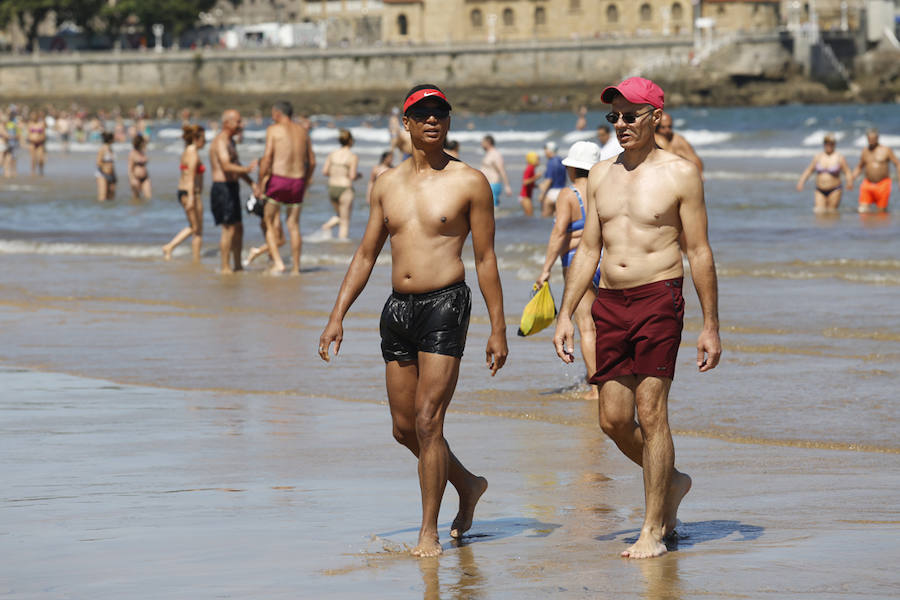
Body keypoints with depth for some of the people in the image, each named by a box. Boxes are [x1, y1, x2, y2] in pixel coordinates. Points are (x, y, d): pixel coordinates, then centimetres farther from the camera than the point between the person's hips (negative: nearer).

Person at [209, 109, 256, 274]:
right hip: (222, 188, -10)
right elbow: (226, 166, -31)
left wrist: (251, 183, 19)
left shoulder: (230, 141, 17)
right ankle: (225, 268, -6)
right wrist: (246, 169, -46)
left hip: (232, 188, 10)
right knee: (228, 229, -10)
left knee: (238, 228, 13)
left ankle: (238, 266, 21)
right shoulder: (220, 142, -16)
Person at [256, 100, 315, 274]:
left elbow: (267, 158, -12)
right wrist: (305, 182, 25)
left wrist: (260, 185, -7)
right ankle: (295, 268, 12)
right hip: (298, 181, 4)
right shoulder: (302, 131, 12)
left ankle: (277, 262, -5)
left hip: (278, 178, -4)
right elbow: (312, 161, 14)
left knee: (270, 221, 8)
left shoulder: (274, 129, -4)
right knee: (293, 225, 12)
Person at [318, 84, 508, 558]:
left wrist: (498, 329, -3)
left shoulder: (469, 182, -1)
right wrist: (337, 317, 9)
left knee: (427, 421, -11)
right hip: (398, 307, 6)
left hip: (445, 305, -6)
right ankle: (468, 485, 33)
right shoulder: (388, 185, 12)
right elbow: (365, 255, 16)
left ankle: (429, 532, -3)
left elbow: (486, 259, 0)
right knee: (404, 428, 9)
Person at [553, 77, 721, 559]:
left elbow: (699, 253, -2)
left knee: (650, 413, -9)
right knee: (613, 419, 3)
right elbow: (588, 250, 17)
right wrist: (565, 315, 9)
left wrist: (710, 326, -4)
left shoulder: (679, 174, -2)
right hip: (609, 303, 5)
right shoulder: (601, 175, 13)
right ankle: (671, 482, 30)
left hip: (658, 298, -5)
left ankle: (654, 530, -1)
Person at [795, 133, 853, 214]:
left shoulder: (839, 157, -2)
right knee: (818, 212, -10)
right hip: (820, 191, 2)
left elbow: (848, 173, -5)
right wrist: (801, 181, 1)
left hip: (834, 190, -2)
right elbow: (809, 170, 14)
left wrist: (849, 182, -25)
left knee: (832, 213, -2)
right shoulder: (818, 157, 7)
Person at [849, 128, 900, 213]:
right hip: (868, 184, 3)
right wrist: (851, 180, 11)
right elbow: (859, 167, 23)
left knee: (881, 212, -3)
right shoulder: (865, 151, 11)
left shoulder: (886, 150, 1)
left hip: (882, 184, -3)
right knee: (862, 210, -13)